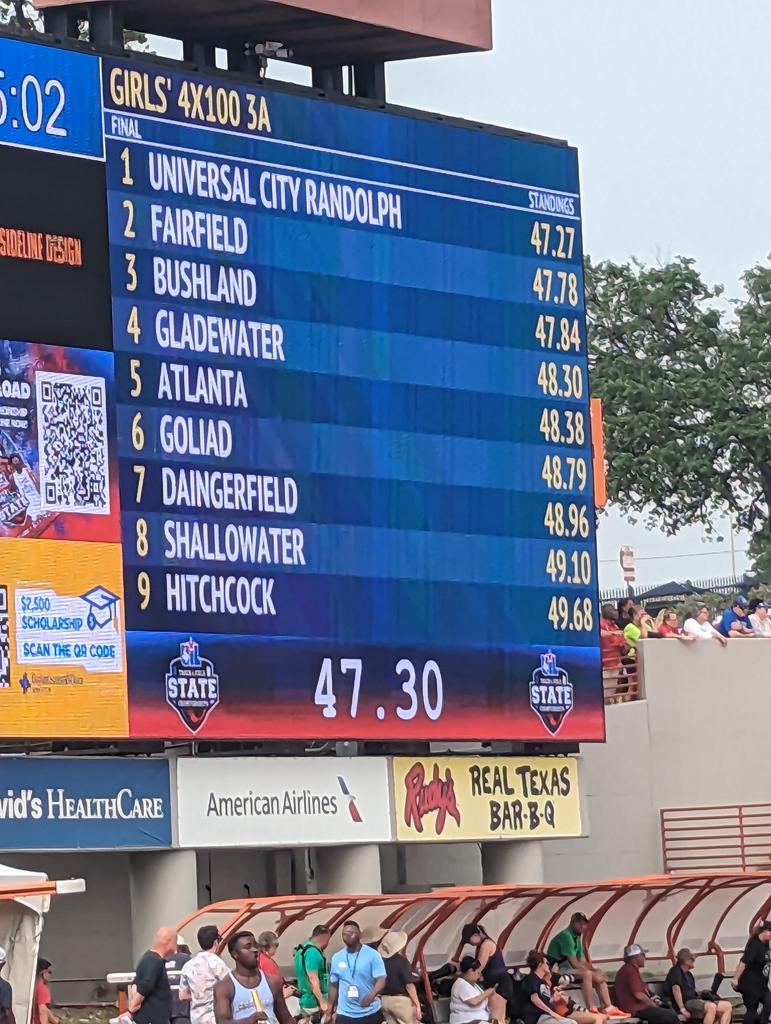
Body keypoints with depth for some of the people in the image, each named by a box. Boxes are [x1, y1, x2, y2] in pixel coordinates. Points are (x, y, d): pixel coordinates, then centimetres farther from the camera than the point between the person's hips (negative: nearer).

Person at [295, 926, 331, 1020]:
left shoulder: (303, 949, 13)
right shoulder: (313, 952, -18)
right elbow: (312, 979, -23)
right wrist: (322, 1002, -23)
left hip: (306, 1001, 10)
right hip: (314, 1002, -10)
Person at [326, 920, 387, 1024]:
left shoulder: (372, 955, -8)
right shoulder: (337, 958, 5)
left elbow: (381, 980, -16)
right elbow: (334, 985, 12)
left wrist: (372, 995, -35)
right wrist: (329, 1010, 12)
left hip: (370, 1012, -3)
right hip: (345, 1013, 3)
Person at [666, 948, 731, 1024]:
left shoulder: (688, 974, 29)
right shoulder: (676, 971, -1)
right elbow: (676, 989, -18)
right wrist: (682, 1009, -25)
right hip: (687, 1003, -10)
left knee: (727, 1006, -3)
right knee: (711, 1007, -37)